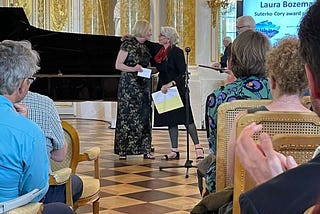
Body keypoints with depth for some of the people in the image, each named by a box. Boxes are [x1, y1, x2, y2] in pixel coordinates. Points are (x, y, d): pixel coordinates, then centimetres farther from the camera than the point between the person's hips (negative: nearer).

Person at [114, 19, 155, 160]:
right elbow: (118, 65, -11)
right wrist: (133, 69, -23)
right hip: (129, 85, -7)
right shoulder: (128, 44, -7)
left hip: (143, 85, 7)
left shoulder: (144, 46, 14)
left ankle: (145, 149, 8)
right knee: (127, 116, -2)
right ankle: (123, 151, 4)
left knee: (143, 117, 4)